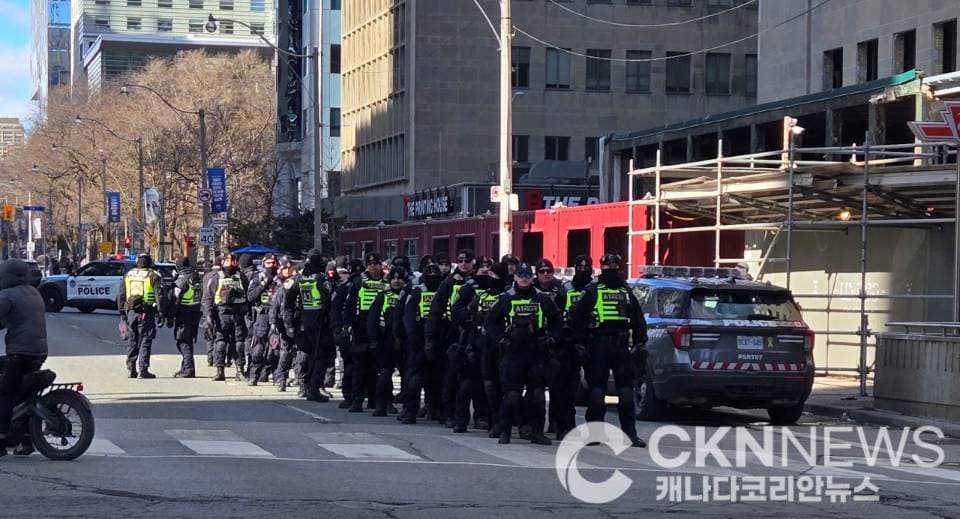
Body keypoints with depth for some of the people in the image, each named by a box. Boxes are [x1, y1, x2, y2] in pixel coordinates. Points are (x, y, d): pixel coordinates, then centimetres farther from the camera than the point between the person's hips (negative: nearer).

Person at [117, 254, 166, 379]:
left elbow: (121, 296, 15)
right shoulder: (153, 276, -3)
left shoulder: (128, 275, 12)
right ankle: (143, 369, -6)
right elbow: (160, 295, -10)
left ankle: (131, 369, 12)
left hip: (131, 312, 4)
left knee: (132, 341, 12)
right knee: (145, 341, -1)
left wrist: (122, 312, 20)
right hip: (147, 313, -4)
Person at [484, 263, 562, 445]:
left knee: (538, 394, 2)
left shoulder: (543, 299, 9)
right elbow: (489, 321, 8)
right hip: (513, 352, -2)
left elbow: (558, 320, 19)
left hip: (537, 353, 2)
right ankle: (505, 432, 3)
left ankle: (537, 432, 9)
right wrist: (501, 339, -2)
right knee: (511, 394, -6)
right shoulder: (505, 299, 4)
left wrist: (551, 338, 6)